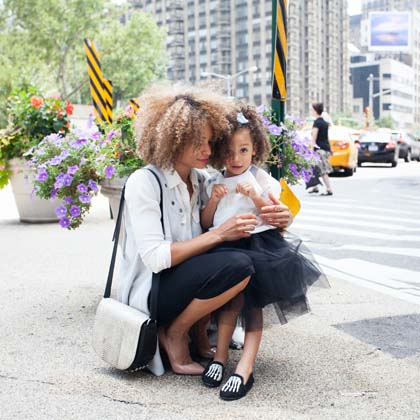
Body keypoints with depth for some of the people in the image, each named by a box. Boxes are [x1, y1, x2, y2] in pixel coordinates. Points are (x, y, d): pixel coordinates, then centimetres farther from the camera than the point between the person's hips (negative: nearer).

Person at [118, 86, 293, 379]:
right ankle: (174, 334, -6)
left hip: (185, 281, 8)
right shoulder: (144, 182, -14)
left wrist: (276, 219, -11)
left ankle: (200, 333, 0)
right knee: (238, 266, -27)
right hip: (149, 296, -7)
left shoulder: (201, 181, 7)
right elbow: (155, 257, -22)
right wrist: (218, 235, -24)